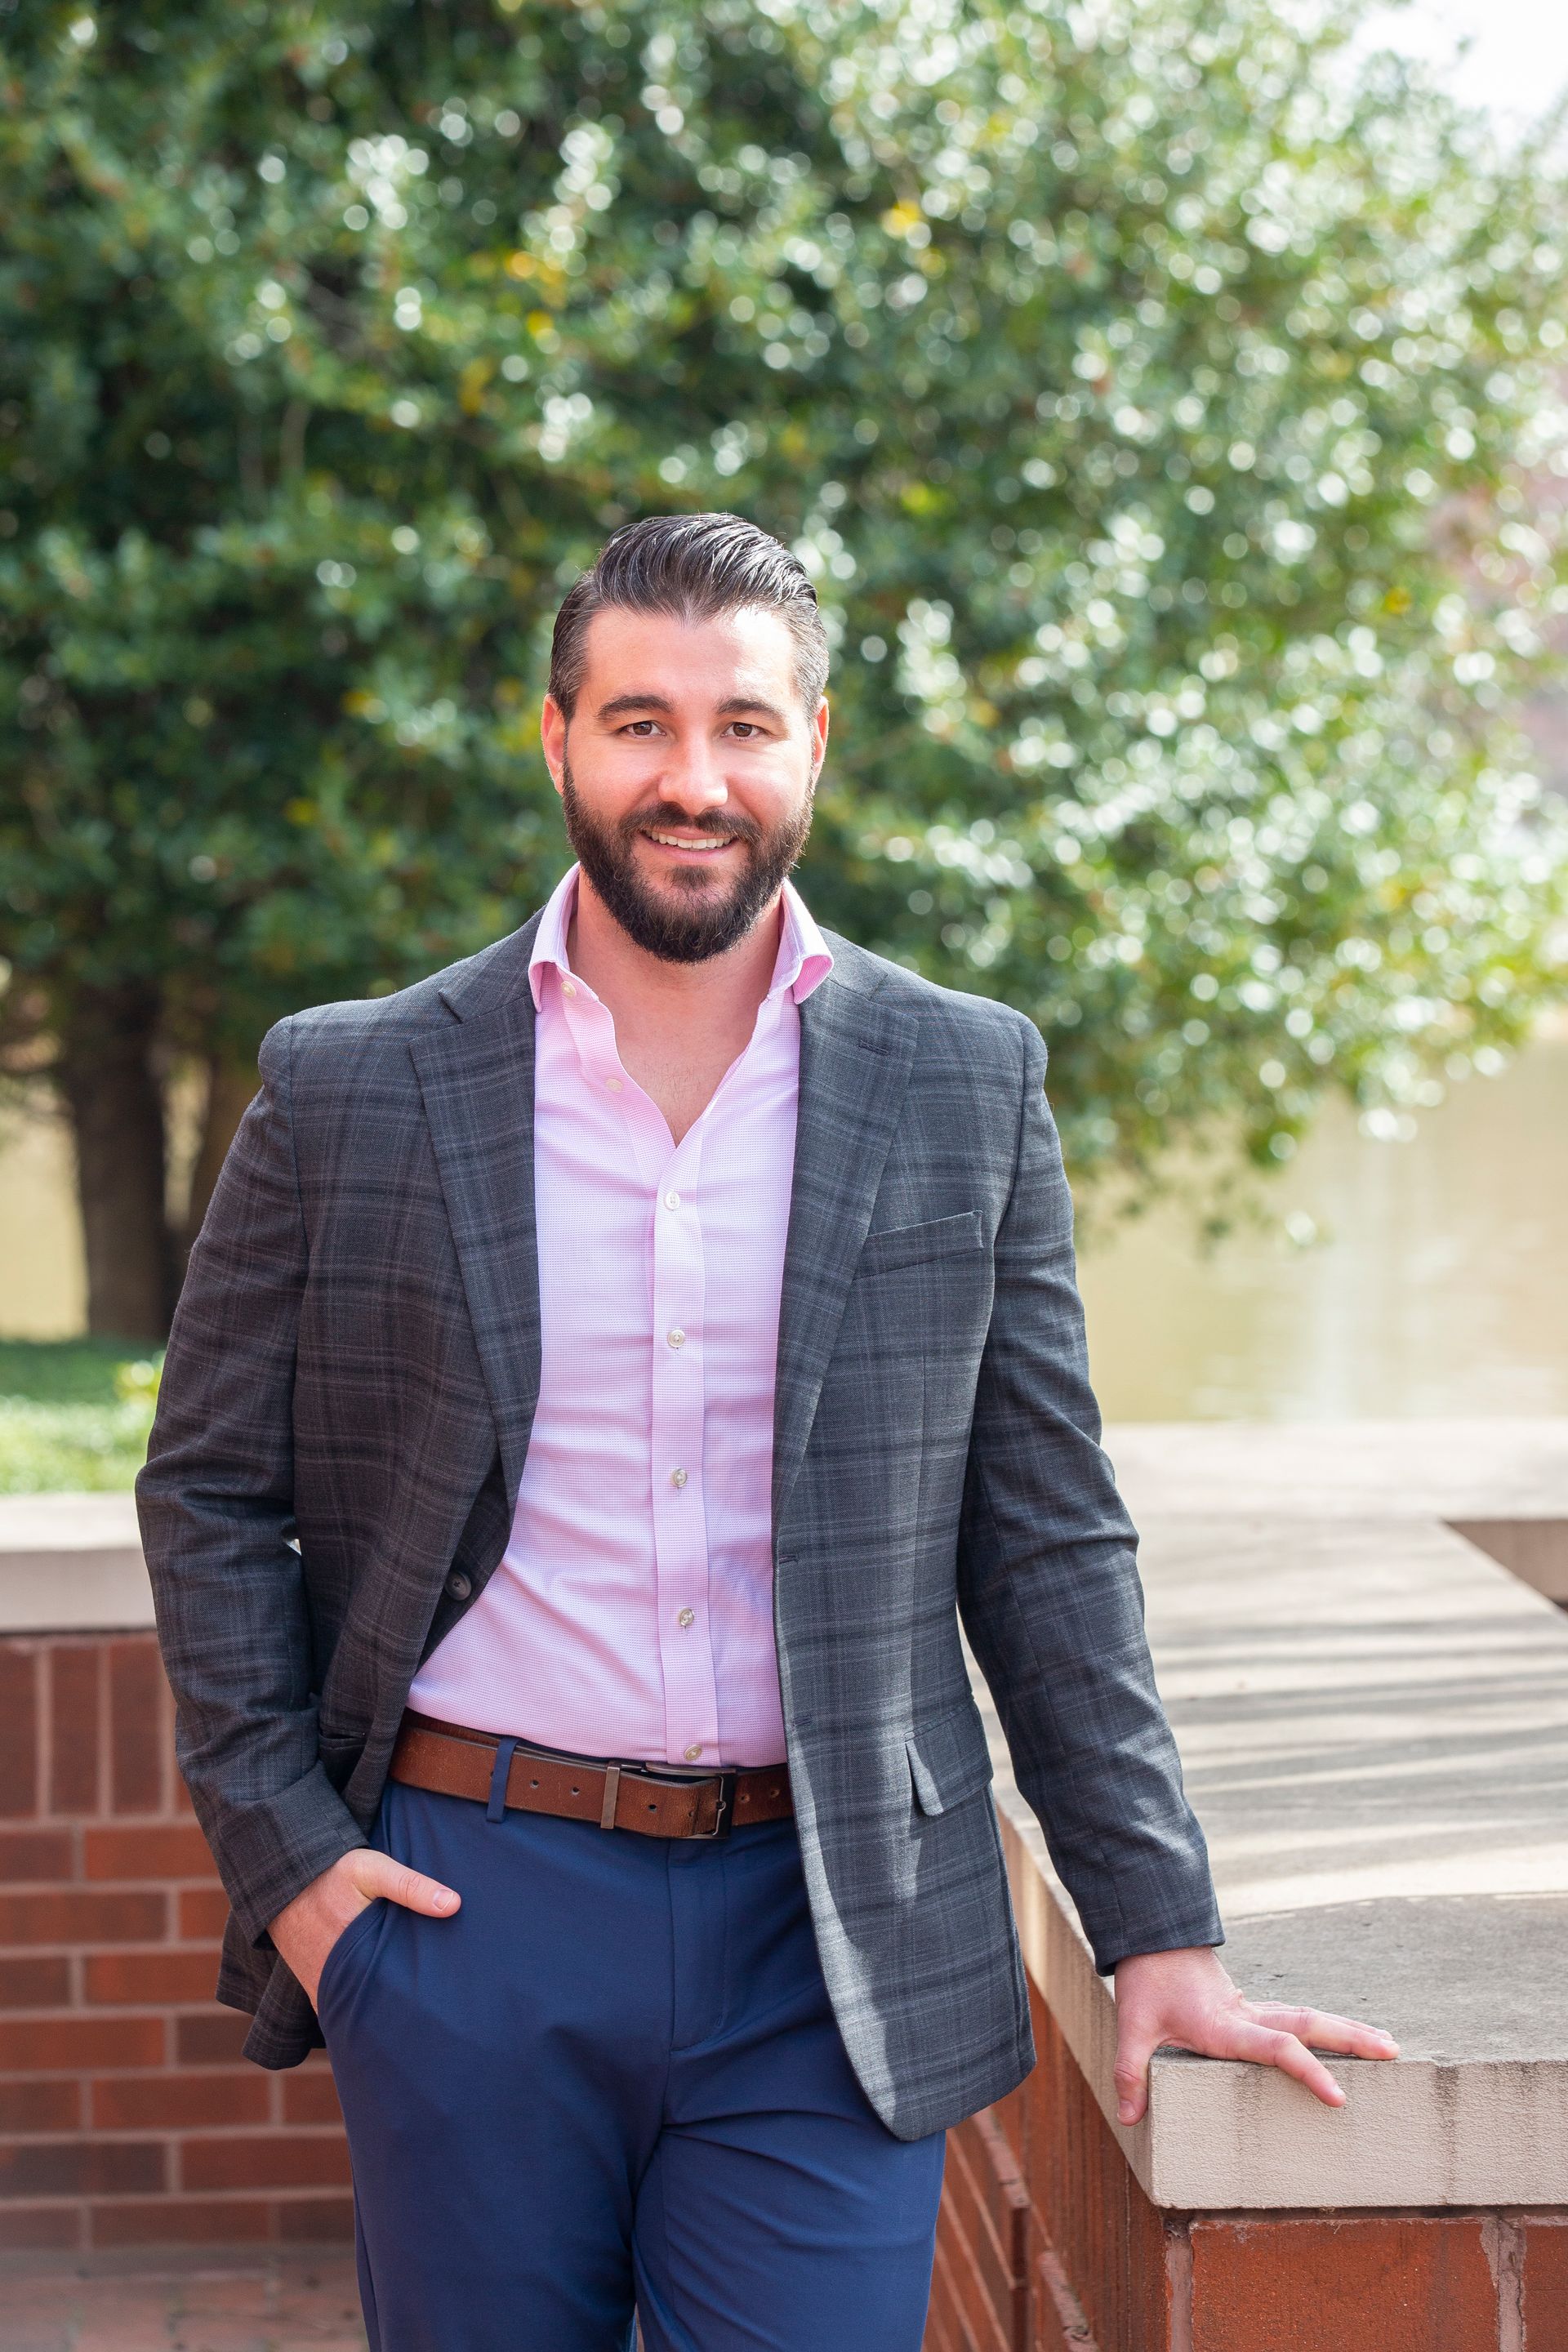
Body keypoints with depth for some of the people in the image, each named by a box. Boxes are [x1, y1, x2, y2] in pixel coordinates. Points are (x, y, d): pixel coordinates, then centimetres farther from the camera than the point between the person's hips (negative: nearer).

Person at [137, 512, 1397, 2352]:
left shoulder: (969, 1089, 5)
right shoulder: (347, 1092, 2)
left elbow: (1048, 1538, 7)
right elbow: (209, 1490, 8)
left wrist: (1159, 1927, 3)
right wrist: (280, 1850, -1)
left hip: (831, 1943, 0)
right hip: (466, 1909, 0)